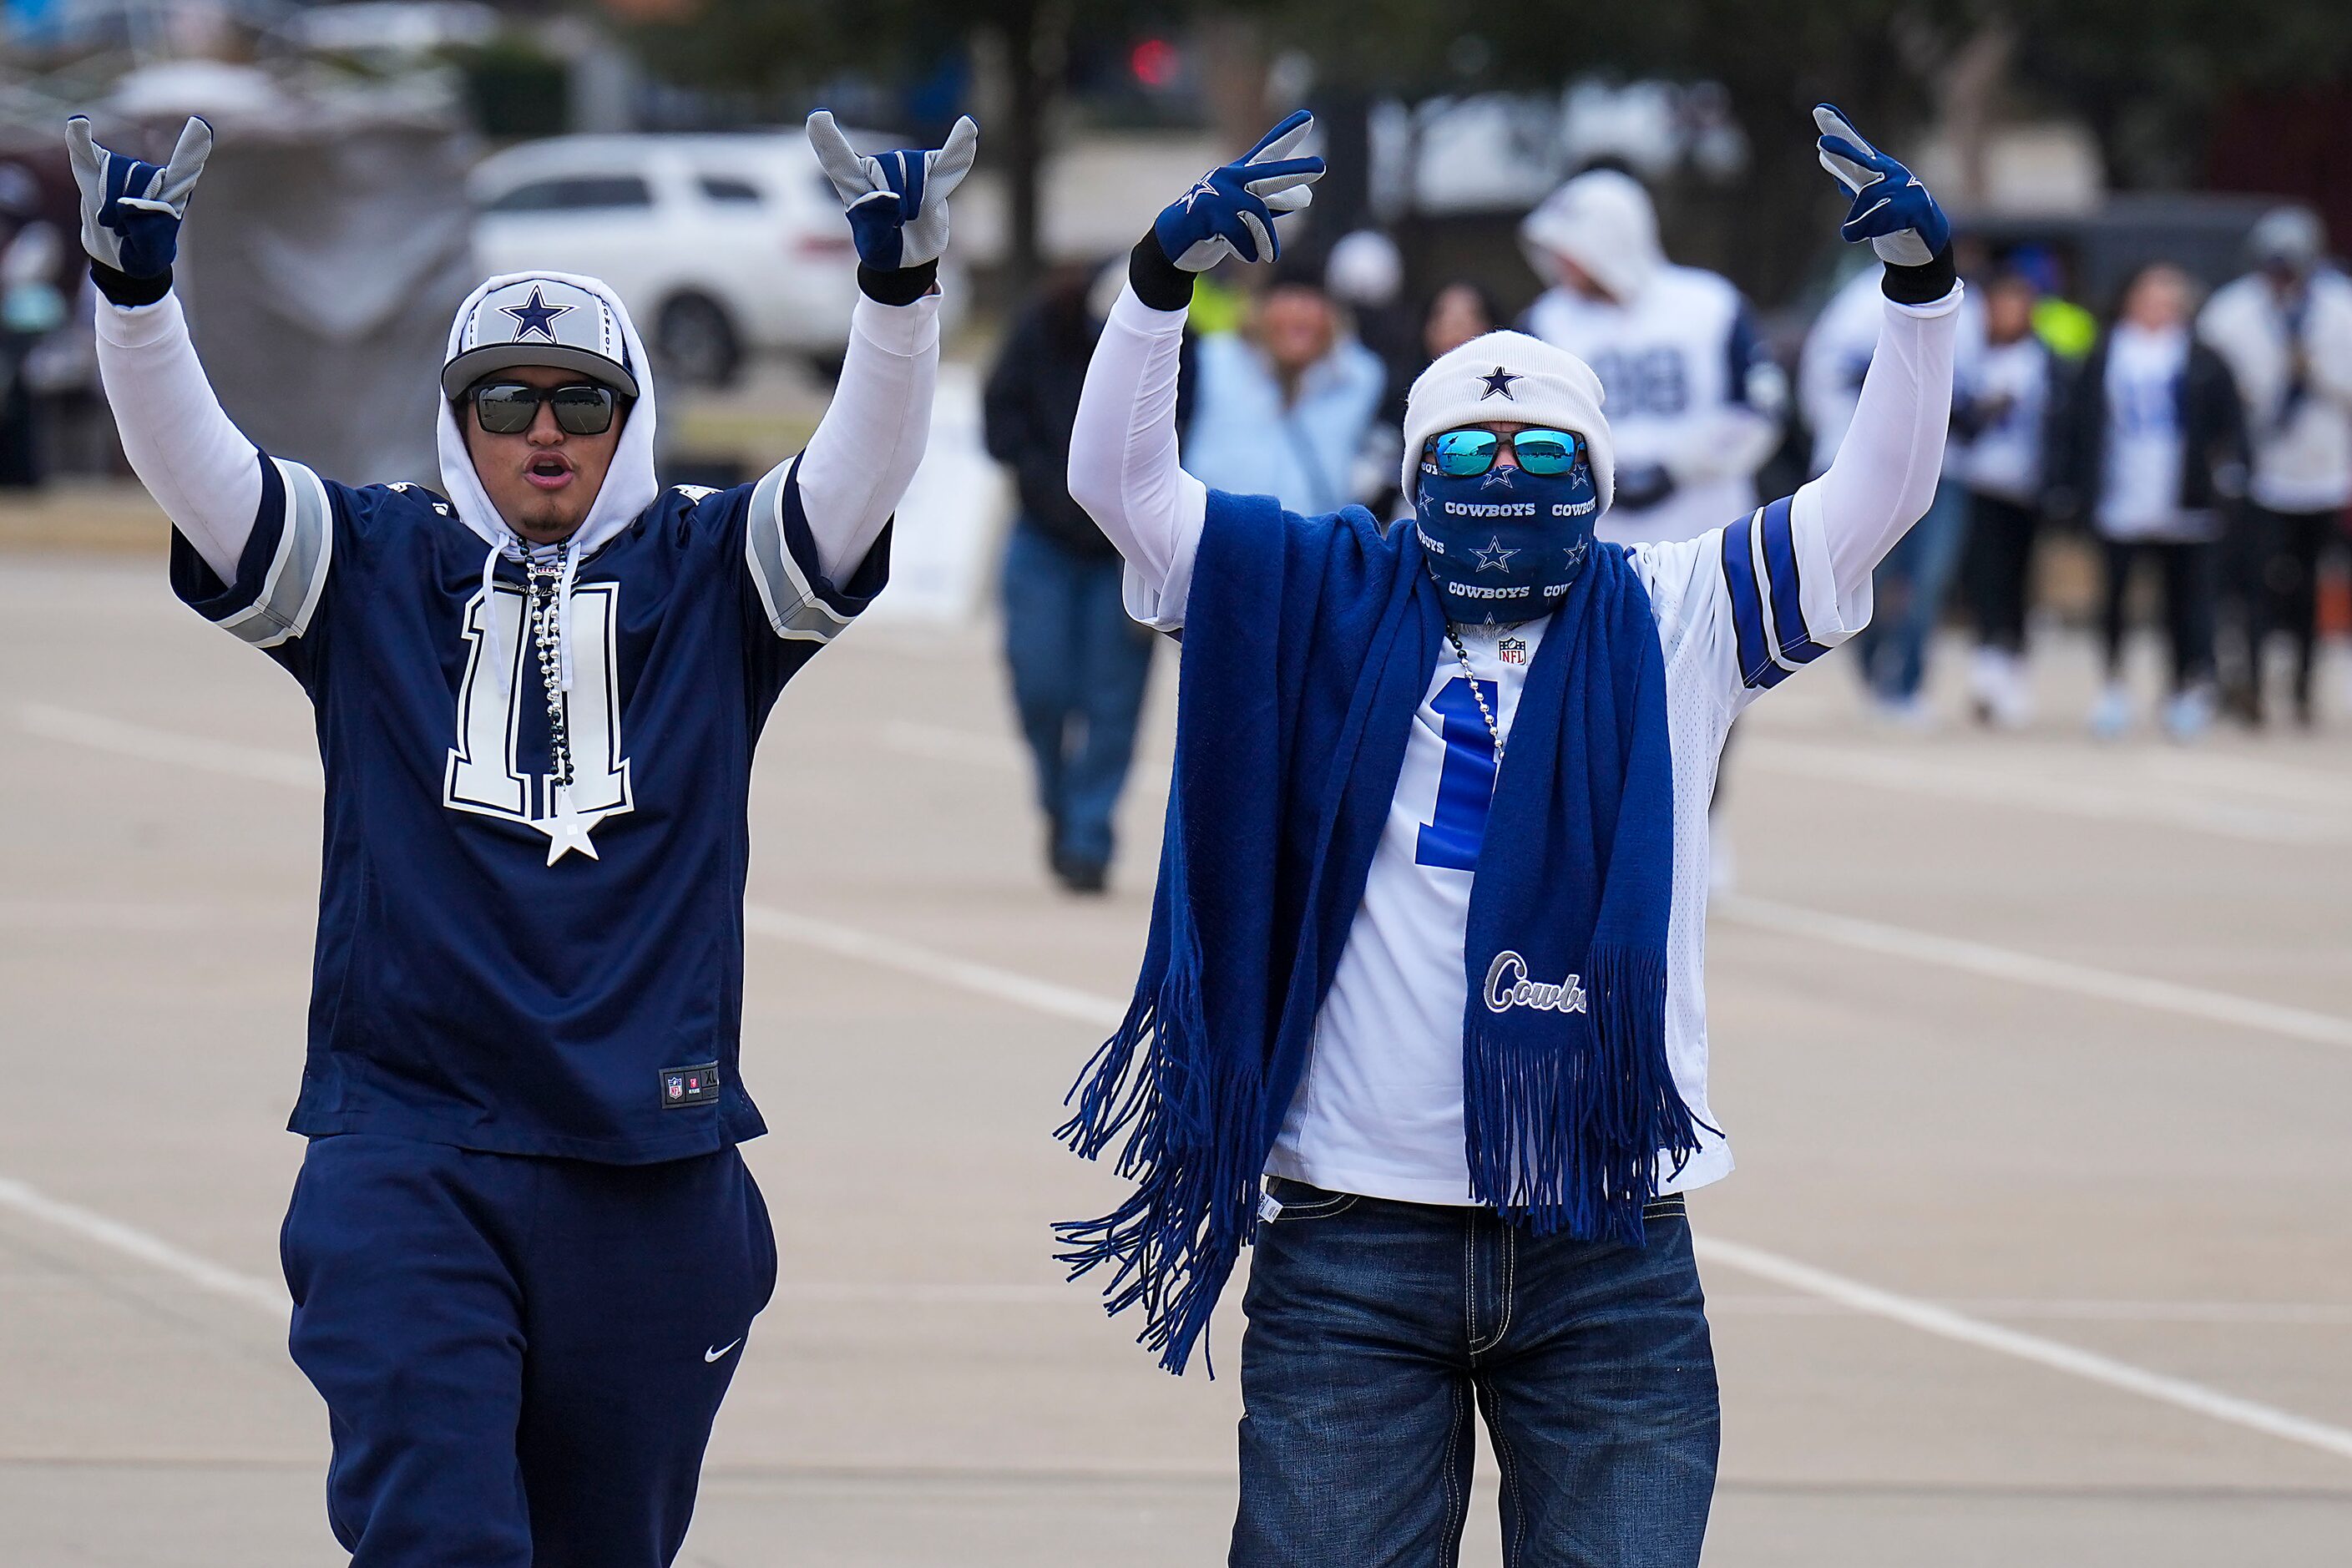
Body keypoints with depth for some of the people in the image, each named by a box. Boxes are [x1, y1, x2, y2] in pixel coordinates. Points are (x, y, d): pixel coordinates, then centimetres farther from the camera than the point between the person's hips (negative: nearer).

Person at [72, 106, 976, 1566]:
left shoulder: (709, 573, 8)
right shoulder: (368, 568, 8)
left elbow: (864, 467, -6)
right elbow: (191, 462, -4)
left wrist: (900, 284, -23)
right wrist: (137, 288, -22)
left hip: (651, 1168, 1)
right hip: (408, 1155, -1)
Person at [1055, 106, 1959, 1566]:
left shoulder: (1673, 623, 7)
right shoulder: (1329, 608, 7)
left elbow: (1872, 501, 1)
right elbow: (1119, 477, 1)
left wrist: (1925, 286, -13)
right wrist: (1162, 279, -14)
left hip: (1610, 1257, 0)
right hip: (1352, 1240, 0)